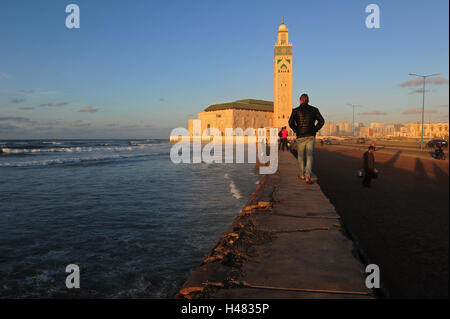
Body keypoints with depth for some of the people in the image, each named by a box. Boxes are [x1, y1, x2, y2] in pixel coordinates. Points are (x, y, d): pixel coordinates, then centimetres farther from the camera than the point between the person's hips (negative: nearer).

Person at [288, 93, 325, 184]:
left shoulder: (296, 110, -1)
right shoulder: (314, 109, 5)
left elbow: (291, 122, -12)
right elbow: (321, 121, -3)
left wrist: (296, 130, 2)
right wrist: (315, 129, 5)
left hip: (300, 136, -1)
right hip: (311, 136, 1)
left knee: (300, 156, 15)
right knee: (309, 156, -2)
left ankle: (301, 174, 29)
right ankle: (308, 176, -17)